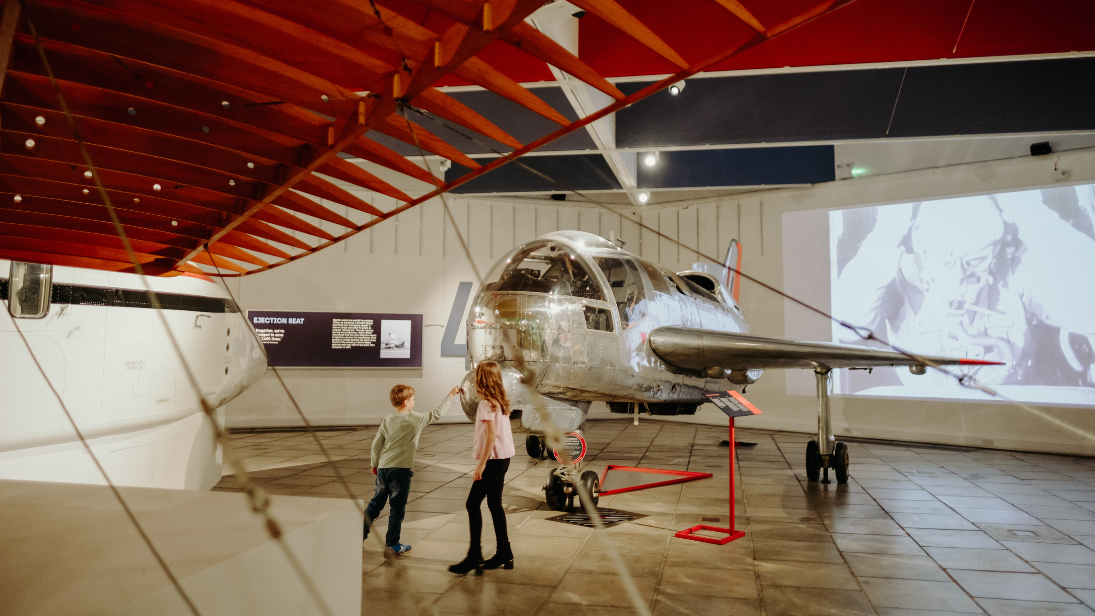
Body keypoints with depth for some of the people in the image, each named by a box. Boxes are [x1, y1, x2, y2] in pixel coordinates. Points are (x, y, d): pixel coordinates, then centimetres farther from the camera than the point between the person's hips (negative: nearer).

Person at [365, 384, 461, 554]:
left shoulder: (387, 421, 5)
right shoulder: (416, 419, -9)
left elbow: (376, 445, 9)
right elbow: (437, 413, 0)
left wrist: (375, 464, 23)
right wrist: (451, 395, 10)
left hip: (383, 468, 5)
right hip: (401, 469, -5)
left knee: (376, 502, 17)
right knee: (397, 507, 5)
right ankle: (392, 542, 12)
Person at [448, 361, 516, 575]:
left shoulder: (487, 403, -15)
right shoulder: (501, 401, 10)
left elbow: (491, 435, -22)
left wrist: (482, 463, -20)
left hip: (493, 459, -9)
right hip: (504, 458, 9)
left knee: (473, 504, -4)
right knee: (495, 504, 15)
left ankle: (475, 556, -3)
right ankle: (504, 553, 21)